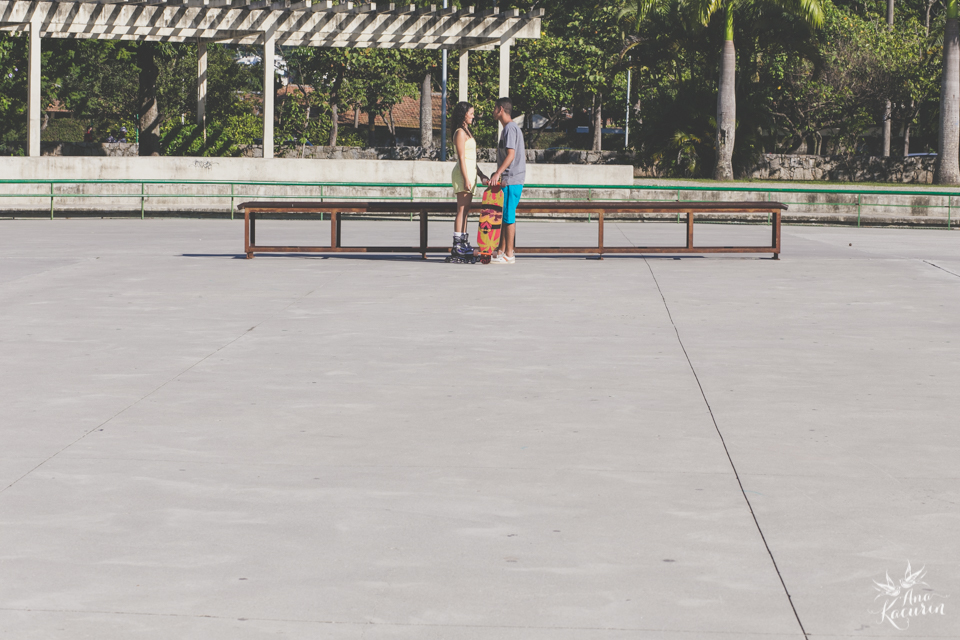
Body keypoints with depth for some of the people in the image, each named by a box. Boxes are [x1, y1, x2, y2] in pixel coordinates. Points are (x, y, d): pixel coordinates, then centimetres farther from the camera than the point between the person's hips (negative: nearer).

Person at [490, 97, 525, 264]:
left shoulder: (509, 128, -12)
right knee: (503, 215, 13)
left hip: (511, 180, -10)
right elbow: (523, 155, 23)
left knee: (508, 216, -8)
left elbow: (511, 154, -22)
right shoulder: (514, 128, 19)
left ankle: (509, 255, -7)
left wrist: (498, 173, -28)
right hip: (510, 180, 10)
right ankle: (502, 251, 16)